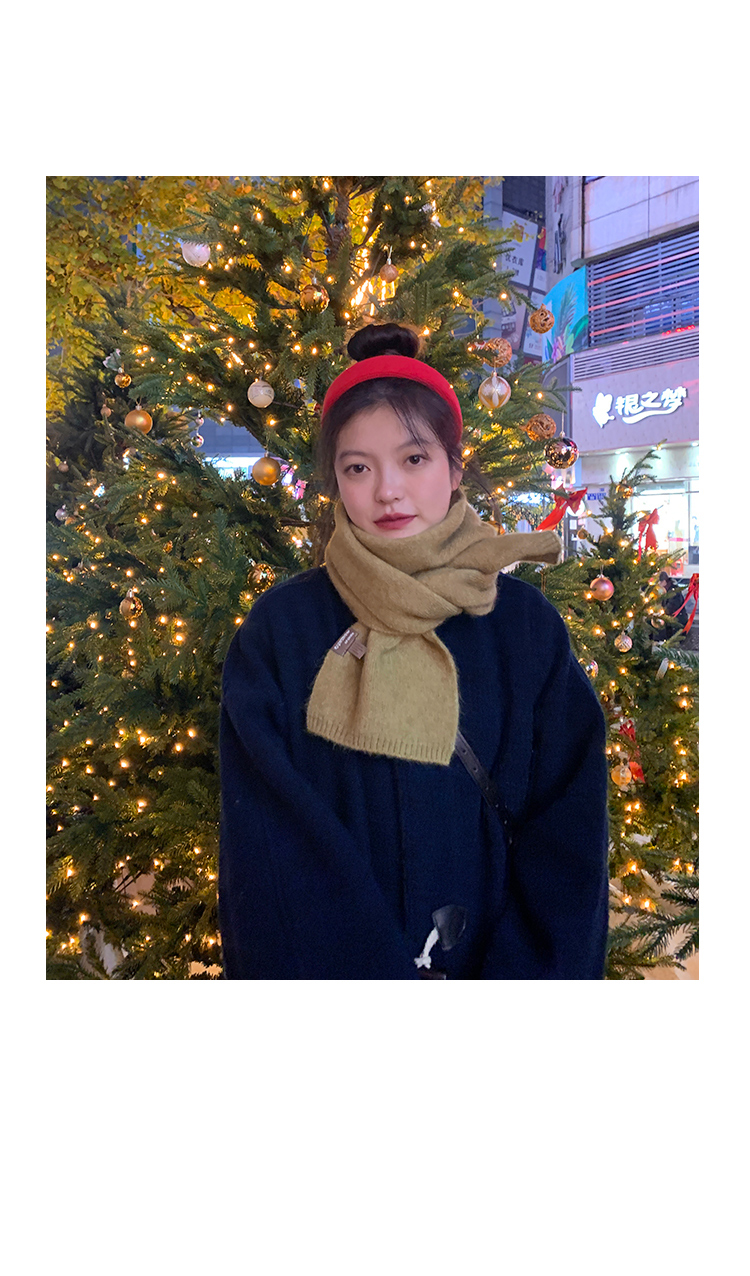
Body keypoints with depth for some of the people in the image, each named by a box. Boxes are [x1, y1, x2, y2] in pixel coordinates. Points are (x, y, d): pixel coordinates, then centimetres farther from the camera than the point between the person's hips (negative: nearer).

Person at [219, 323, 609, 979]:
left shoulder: (526, 625, -7)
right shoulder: (281, 629, -10)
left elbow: (566, 837, -9)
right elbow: (266, 849, -14)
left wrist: (527, 972, -19)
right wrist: (384, 974, -21)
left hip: (487, 952, 1)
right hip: (324, 959, 0)